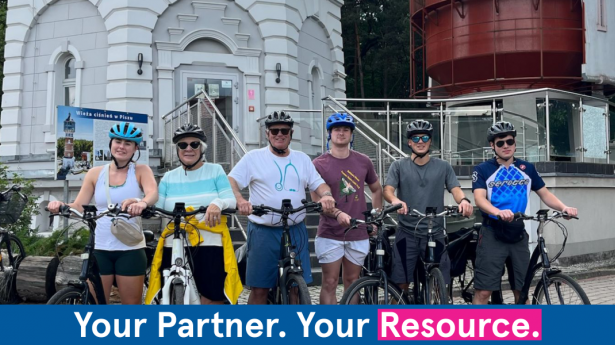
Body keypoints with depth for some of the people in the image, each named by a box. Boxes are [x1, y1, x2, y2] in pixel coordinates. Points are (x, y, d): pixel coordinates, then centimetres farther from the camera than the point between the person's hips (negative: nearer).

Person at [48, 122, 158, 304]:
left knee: (132, 303, 7)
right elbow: (79, 206, 3)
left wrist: (142, 203, -44)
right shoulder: (95, 173, 6)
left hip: (130, 249, -2)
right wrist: (61, 205, -20)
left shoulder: (141, 171, 0)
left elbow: (153, 193, -20)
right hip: (99, 248, 2)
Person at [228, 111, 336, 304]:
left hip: (296, 232, 3)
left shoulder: (302, 159, 14)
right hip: (263, 232, -3)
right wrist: (240, 200, -26)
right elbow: (231, 181, -5)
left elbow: (318, 183, 11)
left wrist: (327, 195, -13)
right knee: (259, 288, 1)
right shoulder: (253, 158, 3)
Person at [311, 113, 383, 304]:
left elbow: (377, 189, 18)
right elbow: (316, 199, -10)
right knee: (330, 283, 0)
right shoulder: (319, 164, -5)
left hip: (358, 235, 3)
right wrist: (338, 213, -27)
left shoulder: (363, 161, 5)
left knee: (352, 283, 13)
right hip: (330, 234, -3)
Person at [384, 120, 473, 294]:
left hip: (435, 233, 1)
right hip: (407, 233, -1)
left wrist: (464, 200, -26)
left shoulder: (443, 166, 8)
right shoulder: (399, 166, 5)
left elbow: (455, 189, -1)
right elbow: (388, 190, -7)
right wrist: (395, 200, -31)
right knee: (401, 283, 1)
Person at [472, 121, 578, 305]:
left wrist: (564, 207, -9)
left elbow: (545, 194, 12)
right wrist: (499, 212, -35)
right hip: (492, 234, -4)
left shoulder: (527, 169, 11)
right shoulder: (482, 169, -1)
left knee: (521, 290, 9)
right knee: (484, 291, -7)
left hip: (518, 234, 4)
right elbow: (480, 198, -14)